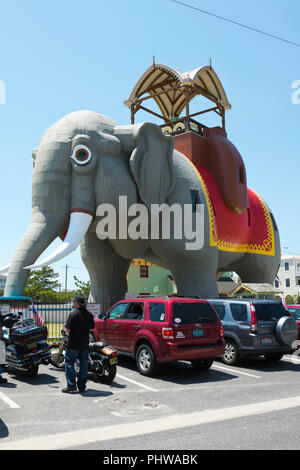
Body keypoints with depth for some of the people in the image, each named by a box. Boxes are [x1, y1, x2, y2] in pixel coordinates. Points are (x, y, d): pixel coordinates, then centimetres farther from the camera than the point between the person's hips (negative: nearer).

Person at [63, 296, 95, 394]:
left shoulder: (73, 314, -14)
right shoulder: (89, 314, 5)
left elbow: (68, 329, -16)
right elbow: (92, 328, 14)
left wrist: (65, 328, 5)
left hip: (73, 344, -5)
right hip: (85, 344, 6)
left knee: (69, 364, 5)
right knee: (83, 365, 11)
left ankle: (71, 386, 3)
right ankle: (82, 387, 15)